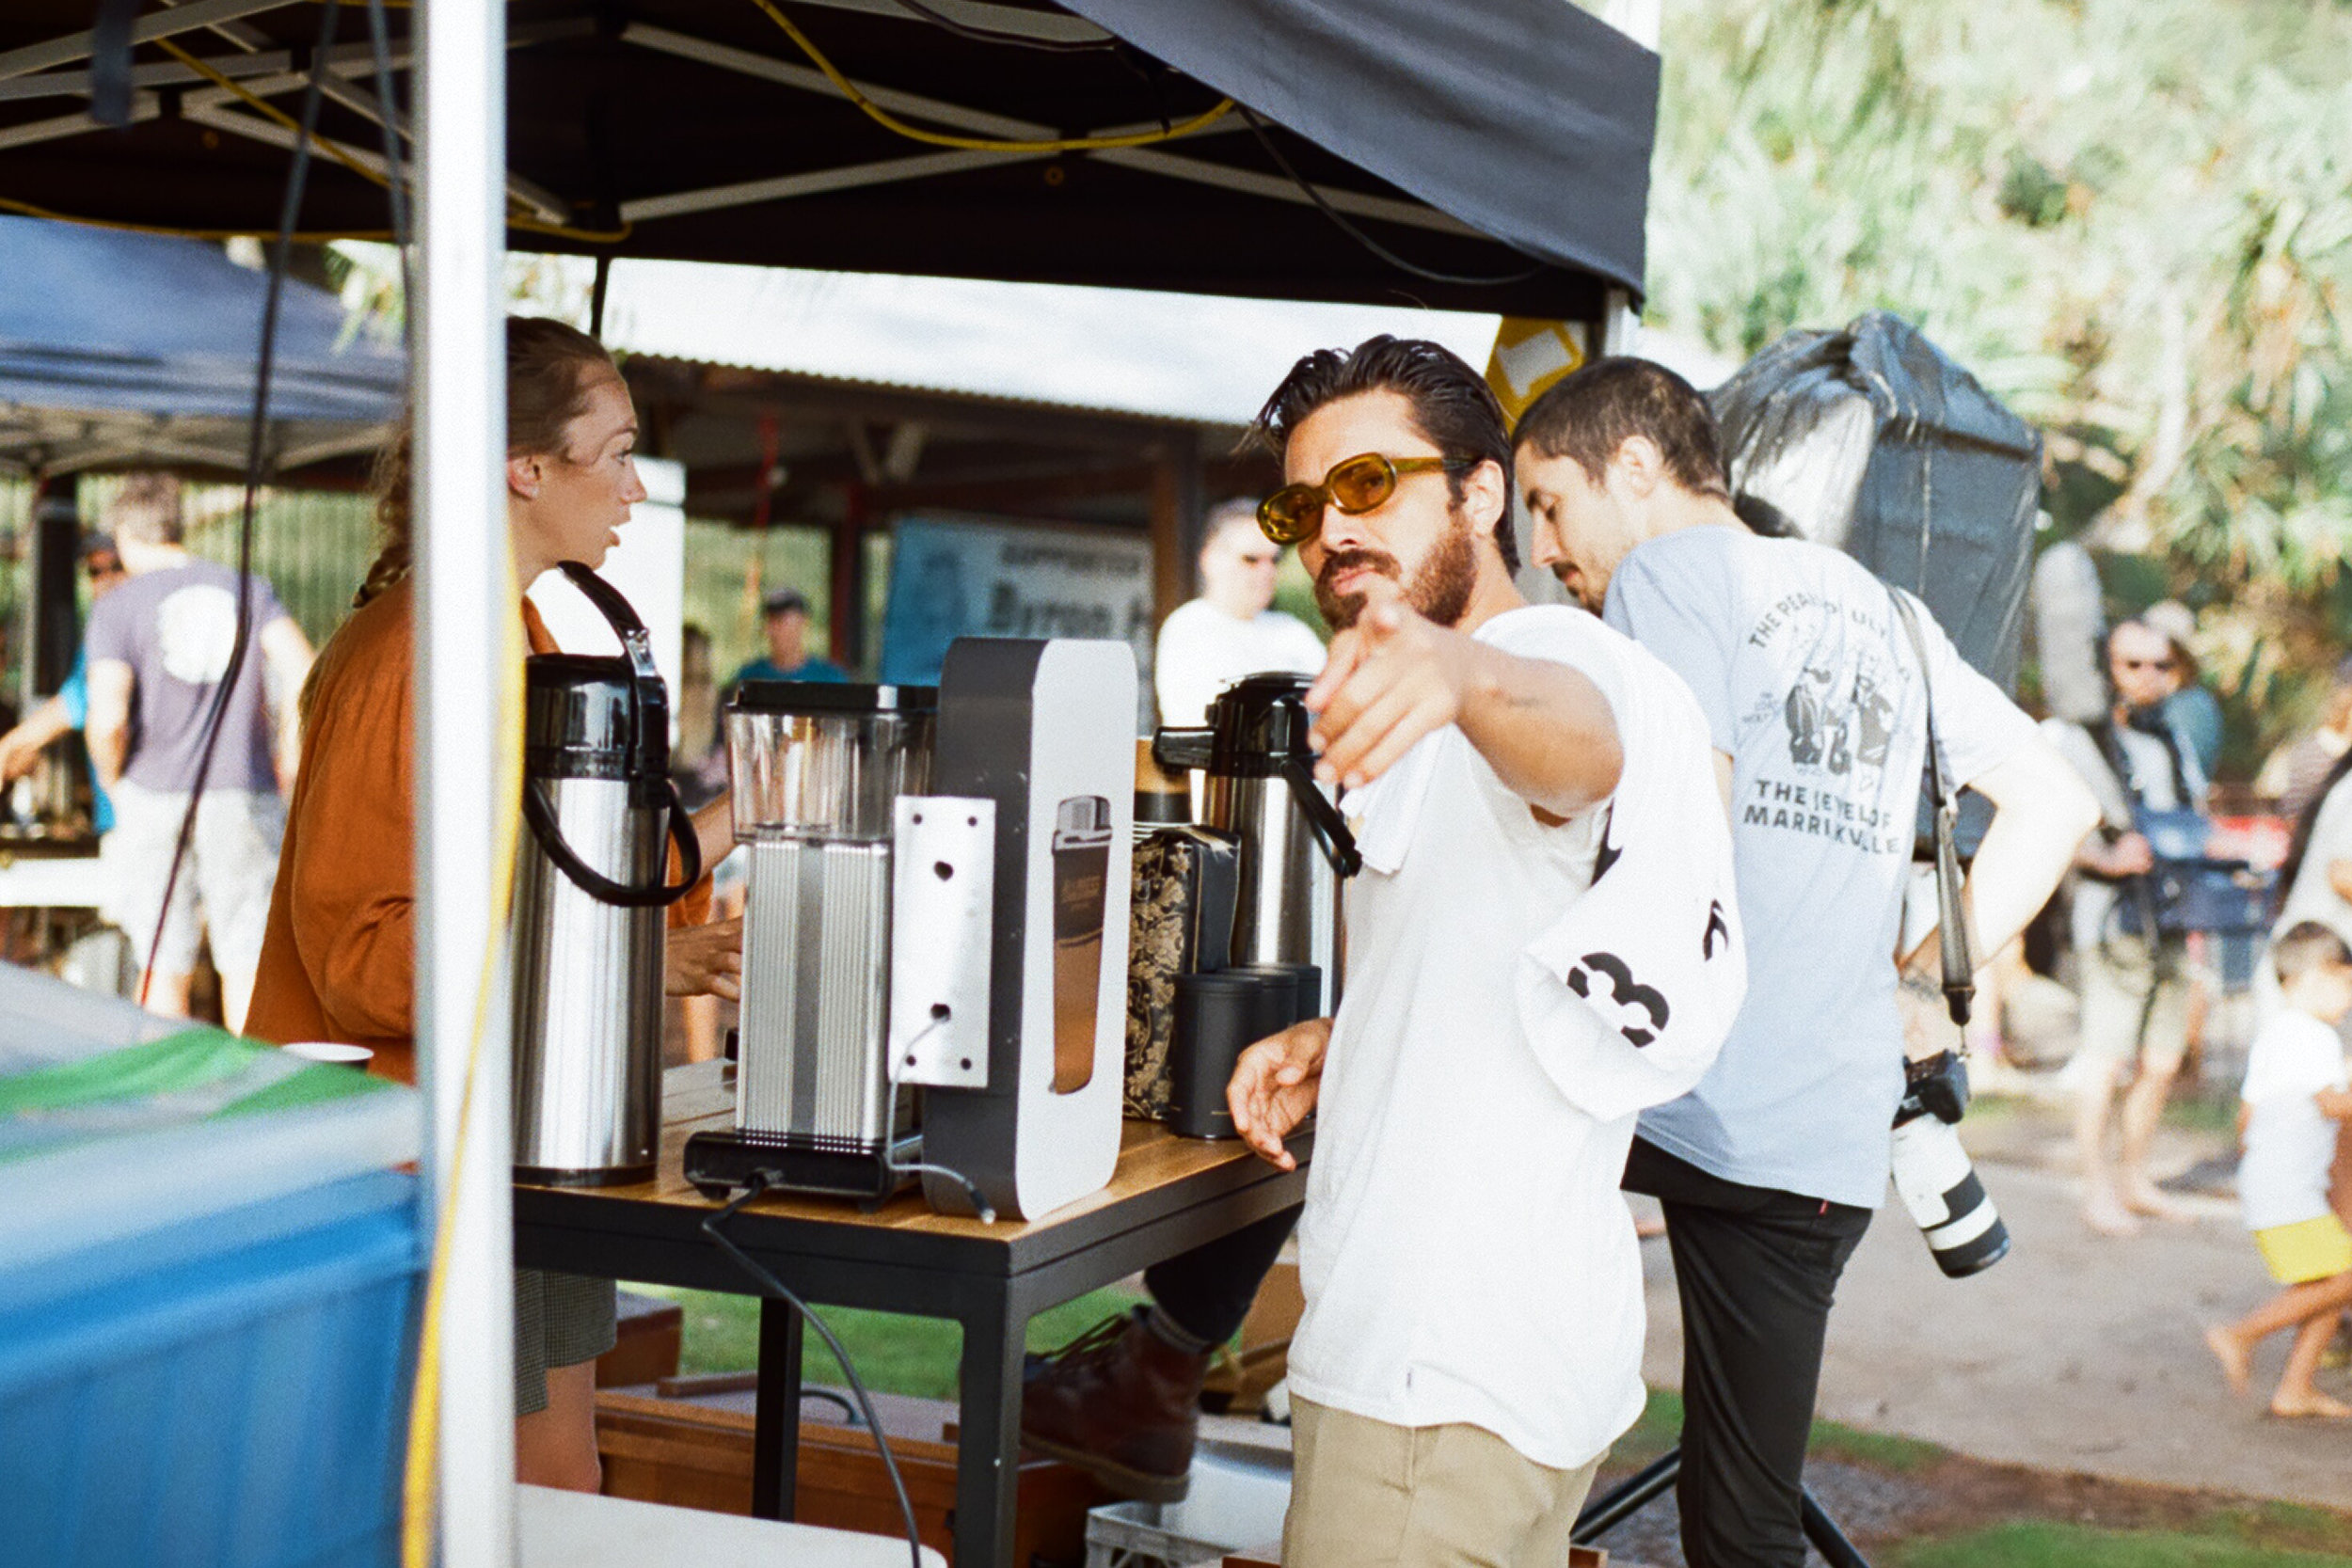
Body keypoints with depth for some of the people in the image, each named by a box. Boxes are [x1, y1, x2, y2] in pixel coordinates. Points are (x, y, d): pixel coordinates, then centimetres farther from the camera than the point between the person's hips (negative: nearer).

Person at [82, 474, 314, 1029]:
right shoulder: (249, 591, 6)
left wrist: (111, 779, 5)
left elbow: (107, 718, -14)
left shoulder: (116, 608, -1)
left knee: (165, 968, 8)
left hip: (155, 798, -1)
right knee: (247, 962, 6)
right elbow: (303, 675, -8)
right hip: (245, 796, 1)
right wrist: (288, 760, 3)